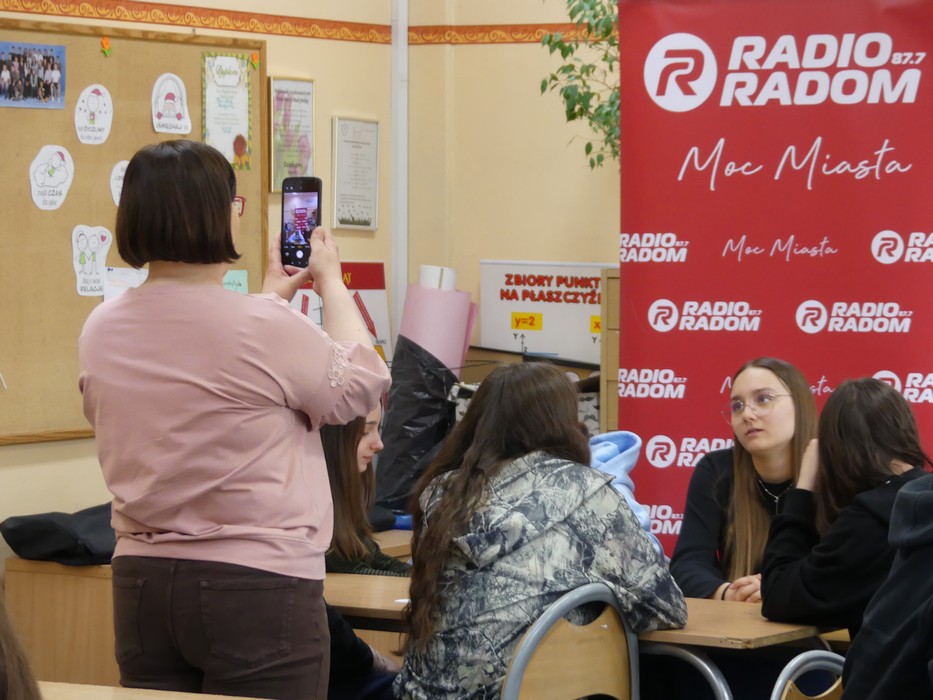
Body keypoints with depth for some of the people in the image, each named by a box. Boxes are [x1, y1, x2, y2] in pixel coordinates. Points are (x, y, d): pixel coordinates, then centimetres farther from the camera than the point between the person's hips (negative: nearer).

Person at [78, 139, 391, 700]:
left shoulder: (101, 332, 2)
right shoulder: (266, 330, -17)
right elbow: (362, 385, 0)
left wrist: (271, 297, 27)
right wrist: (332, 282, 13)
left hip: (141, 580, 6)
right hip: (258, 588, -6)